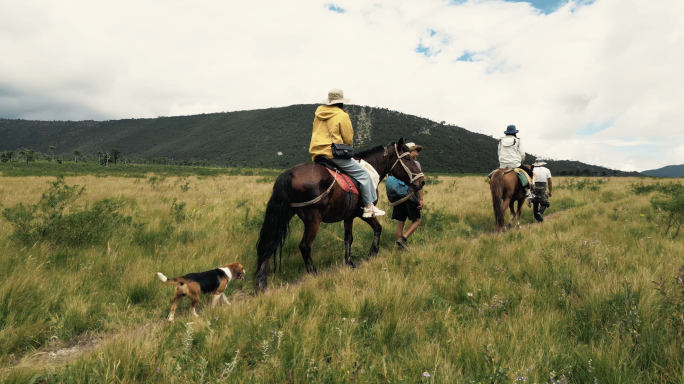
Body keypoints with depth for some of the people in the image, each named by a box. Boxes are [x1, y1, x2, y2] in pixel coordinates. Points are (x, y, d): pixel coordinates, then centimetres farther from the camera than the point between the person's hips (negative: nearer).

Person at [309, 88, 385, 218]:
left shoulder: (318, 113, 15)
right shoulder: (342, 115, -6)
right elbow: (349, 139, -4)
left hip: (316, 154, 8)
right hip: (333, 154, -8)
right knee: (362, 173, 3)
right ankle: (368, 207, 4)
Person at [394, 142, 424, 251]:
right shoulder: (415, 163, -5)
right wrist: (421, 199, -11)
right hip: (411, 197, -6)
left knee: (400, 223, 9)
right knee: (416, 220, 6)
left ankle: (399, 246, 11)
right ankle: (403, 238, -10)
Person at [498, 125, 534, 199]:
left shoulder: (501, 141, 10)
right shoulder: (518, 141, 1)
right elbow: (522, 154, 0)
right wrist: (520, 161, 19)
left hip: (503, 165, 3)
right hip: (515, 164, -3)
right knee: (530, 173, 14)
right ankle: (528, 192, 7)